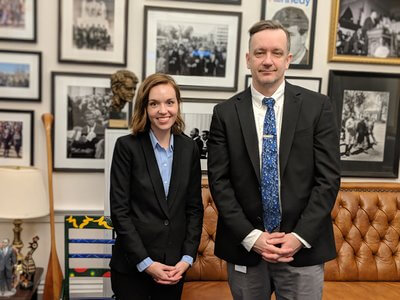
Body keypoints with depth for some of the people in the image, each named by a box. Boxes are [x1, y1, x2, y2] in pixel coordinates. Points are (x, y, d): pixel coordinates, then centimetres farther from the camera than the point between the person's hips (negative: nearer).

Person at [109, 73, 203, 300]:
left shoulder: (189, 148, 1)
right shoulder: (127, 146, -8)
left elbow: (194, 208, 4)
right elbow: (119, 210, -10)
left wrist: (187, 258, -3)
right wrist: (145, 263, -12)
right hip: (132, 265, -3)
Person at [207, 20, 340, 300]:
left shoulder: (317, 106, -2)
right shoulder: (225, 113, -1)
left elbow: (328, 177, -5)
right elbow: (219, 181, -3)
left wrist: (300, 236, -11)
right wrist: (250, 236, -10)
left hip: (303, 248, 0)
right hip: (245, 247, 1)